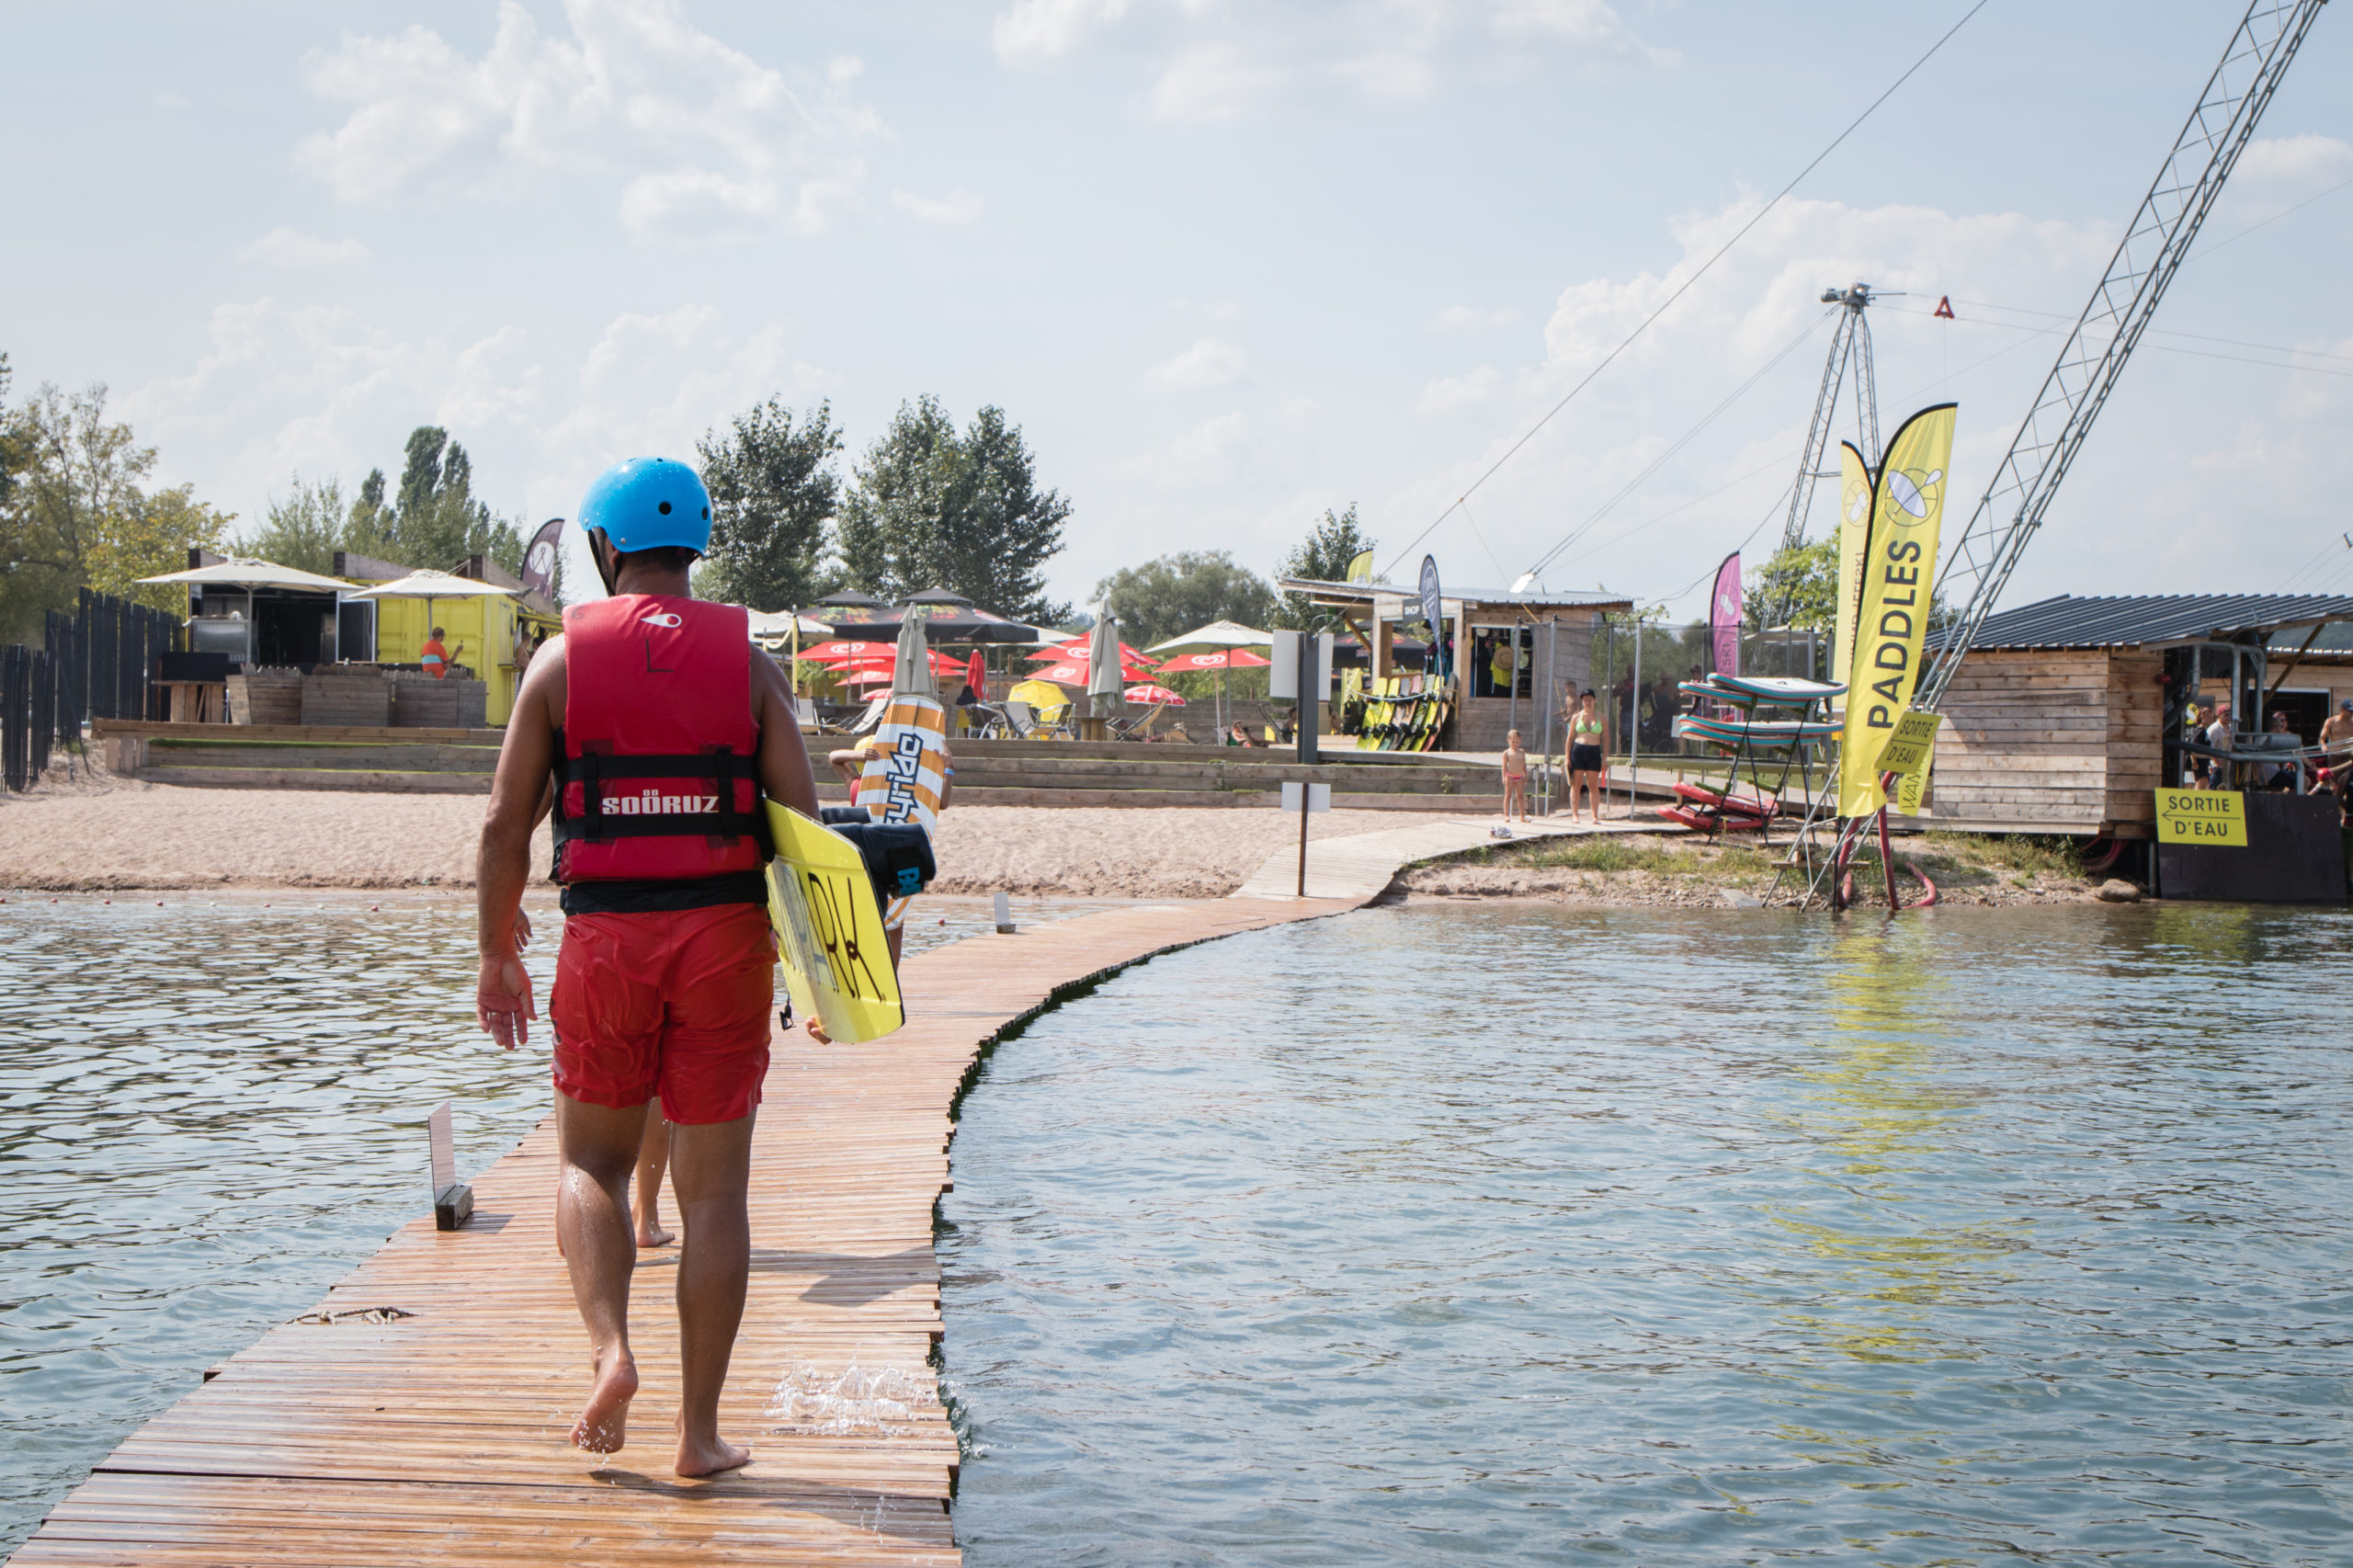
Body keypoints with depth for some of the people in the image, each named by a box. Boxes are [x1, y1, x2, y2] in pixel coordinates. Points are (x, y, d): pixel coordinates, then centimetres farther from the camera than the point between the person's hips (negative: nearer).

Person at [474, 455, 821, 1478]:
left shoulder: (562, 657, 2)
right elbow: (802, 817, -2)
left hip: (605, 935, 0)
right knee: (715, 1187, 5)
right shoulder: (747, 658, 3)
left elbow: (504, 825, 0)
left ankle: (609, 1350, -5)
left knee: (591, 1160, 18)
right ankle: (699, 1431, 7)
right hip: (725, 933, 0)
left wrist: (497, 957, 11)